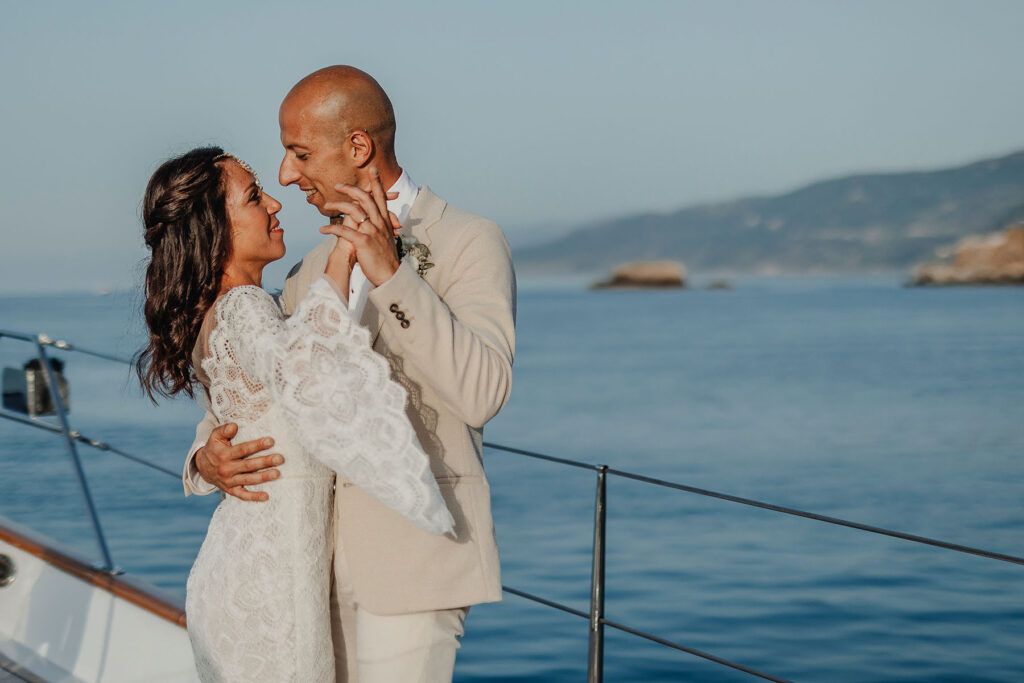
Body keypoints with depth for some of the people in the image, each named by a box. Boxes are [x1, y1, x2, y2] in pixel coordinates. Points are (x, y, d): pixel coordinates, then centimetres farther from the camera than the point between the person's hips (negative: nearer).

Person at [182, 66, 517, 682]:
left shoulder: (469, 242, -7)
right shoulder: (316, 271, 15)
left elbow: (482, 393, -21)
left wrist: (392, 273, -28)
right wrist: (209, 458, -7)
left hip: (412, 557, -7)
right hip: (324, 563, 7)